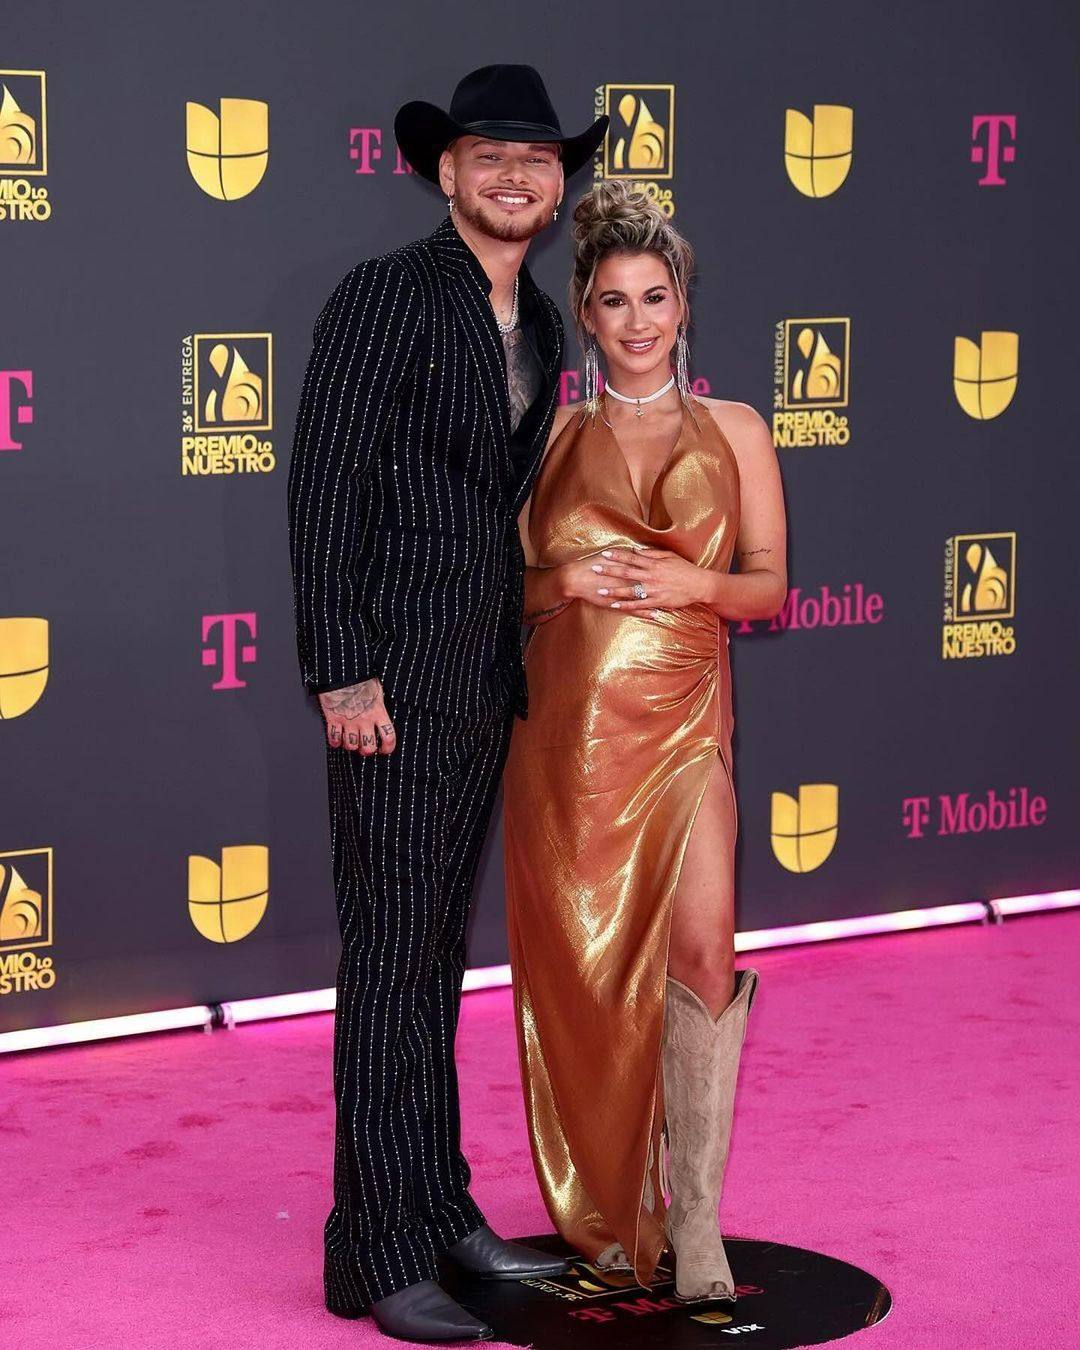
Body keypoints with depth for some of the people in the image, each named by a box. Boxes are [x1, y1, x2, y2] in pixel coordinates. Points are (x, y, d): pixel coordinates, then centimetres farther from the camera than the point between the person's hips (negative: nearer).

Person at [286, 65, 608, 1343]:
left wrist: (521, 671, 16)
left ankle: (442, 1212, 24)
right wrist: (343, 672, -18)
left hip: (488, 680, 8)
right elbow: (324, 490, -13)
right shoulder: (385, 296, -9)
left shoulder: (536, 325, 14)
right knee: (390, 961, -5)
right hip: (397, 683, -8)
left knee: (439, 952, 15)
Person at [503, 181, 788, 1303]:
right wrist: (566, 580, -8)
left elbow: (768, 584, 9)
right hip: (566, 718, 1)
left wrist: (694, 582, -10)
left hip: (682, 716, -1)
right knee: (583, 964, 3)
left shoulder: (734, 430, 9)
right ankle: (604, 1212, 17)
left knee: (702, 951, -16)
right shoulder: (554, 437, 10)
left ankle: (694, 1215, -7)